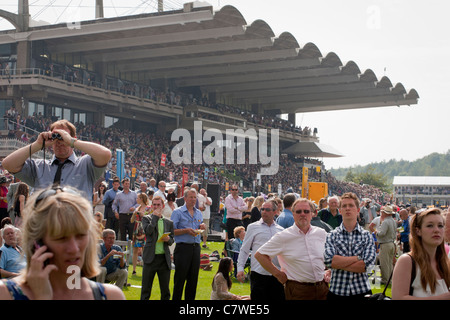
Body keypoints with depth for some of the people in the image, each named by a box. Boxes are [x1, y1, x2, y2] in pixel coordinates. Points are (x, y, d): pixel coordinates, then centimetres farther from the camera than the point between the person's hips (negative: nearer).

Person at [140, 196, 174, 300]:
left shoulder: (169, 222, 12)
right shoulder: (146, 218, 4)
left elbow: (172, 240, 14)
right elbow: (148, 231, -15)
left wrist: (168, 239, -9)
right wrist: (155, 216, -10)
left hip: (164, 258, 3)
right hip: (150, 257, -2)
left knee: (165, 289, 6)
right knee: (146, 288, 3)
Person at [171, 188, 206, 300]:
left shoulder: (198, 213, 15)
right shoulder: (177, 212, -3)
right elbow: (172, 231, -9)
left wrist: (202, 227, 2)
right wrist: (186, 230, -18)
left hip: (196, 247, 6)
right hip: (183, 247, -6)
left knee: (193, 278, 8)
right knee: (180, 278, -3)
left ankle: (190, 298, 16)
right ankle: (176, 299, 4)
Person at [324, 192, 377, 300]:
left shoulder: (367, 235, 2)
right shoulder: (331, 236, 1)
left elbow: (367, 264, -11)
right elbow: (328, 261, -15)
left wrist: (339, 262, -10)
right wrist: (357, 258, -14)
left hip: (362, 291, 0)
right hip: (337, 291, 0)